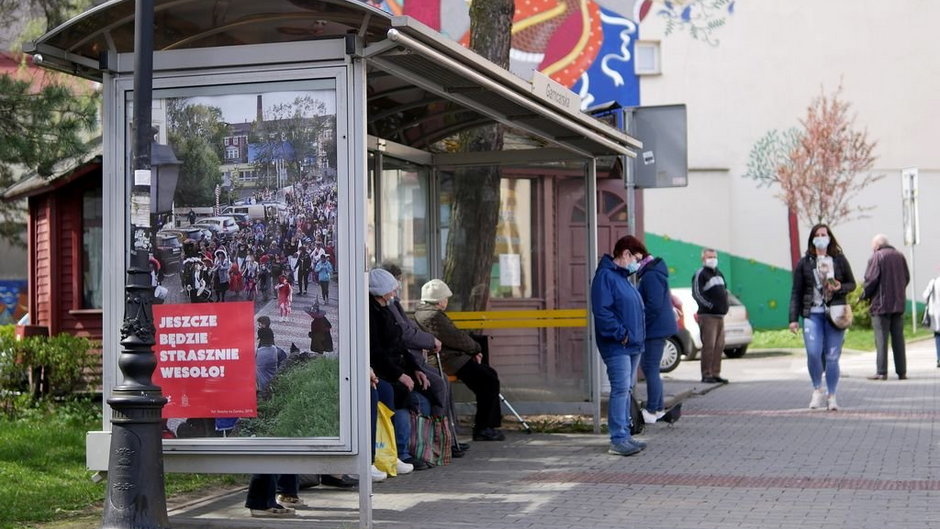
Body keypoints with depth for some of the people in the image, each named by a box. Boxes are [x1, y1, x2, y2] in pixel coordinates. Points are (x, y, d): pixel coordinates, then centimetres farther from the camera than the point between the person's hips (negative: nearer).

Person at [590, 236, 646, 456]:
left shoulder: (624, 277, 19)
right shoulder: (605, 276, -13)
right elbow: (601, 311, -21)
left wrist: (638, 337, 15)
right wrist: (620, 334, -21)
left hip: (633, 345, 10)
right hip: (617, 346, -10)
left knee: (626, 390, 13)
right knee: (620, 390, -12)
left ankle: (624, 435, 18)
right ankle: (618, 440, -12)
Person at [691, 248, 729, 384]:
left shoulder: (718, 273, 19)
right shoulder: (700, 274, -6)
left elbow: (725, 290, 31)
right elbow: (696, 293, -14)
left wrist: (725, 305, 16)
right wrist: (710, 305, -19)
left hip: (720, 315, 8)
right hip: (707, 315, -8)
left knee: (719, 345, 7)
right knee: (709, 345, -11)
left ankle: (716, 374, 12)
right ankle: (706, 374, -8)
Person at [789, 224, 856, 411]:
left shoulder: (839, 260, 7)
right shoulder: (804, 262, 5)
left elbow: (852, 283, 15)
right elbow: (796, 292, 6)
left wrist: (840, 288, -8)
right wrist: (793, 318, 0)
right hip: (812, 313, 0)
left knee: (832, 357, 0)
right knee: (813, 353, -14)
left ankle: (831, 396, 12)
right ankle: (817, 389, 9)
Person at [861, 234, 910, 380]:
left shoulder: (876, 257, -9)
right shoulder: (900, 256, 10)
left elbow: (871, 280, -14)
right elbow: (907, 278, 13)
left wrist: (864, 295, 1)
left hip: (881, 304, -6)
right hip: (899, 304, 6)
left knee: (881, 339, -3)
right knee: (898, 338, 10)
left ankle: (881, 372, -5)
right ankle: (902, 371, 10)